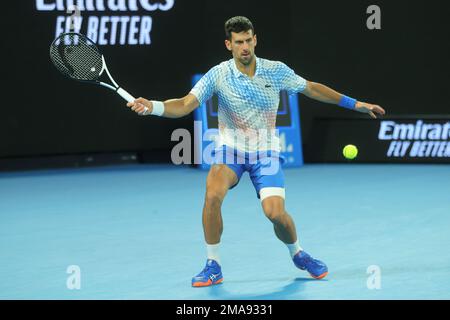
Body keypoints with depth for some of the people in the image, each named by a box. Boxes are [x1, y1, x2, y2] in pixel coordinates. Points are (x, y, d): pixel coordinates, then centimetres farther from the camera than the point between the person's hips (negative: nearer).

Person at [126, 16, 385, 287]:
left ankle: (298, 254, 17)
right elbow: (185, 105, -17)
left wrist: (354, 104, 8)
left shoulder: (276, 71, -6)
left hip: (266, 152, 1)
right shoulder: (218, 75, -10)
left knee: (275, 212, -18)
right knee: (213, 195, -30)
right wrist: (152, 106, -36)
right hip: (231, 149, -1)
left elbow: (312, 89, 8)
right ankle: (213, 266, -14)